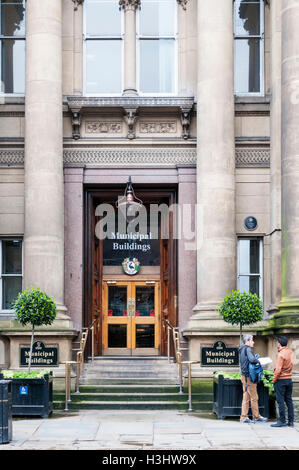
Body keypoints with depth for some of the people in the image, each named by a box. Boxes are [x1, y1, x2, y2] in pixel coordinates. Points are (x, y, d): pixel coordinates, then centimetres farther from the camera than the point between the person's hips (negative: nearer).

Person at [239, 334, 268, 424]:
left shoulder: (242, 350, 16)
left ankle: (244, 417, 9)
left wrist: (255, 358, 9)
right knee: (254, 398, 0)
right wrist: (257, 360, -10)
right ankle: (256, 417, 7)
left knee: (246, 398, 10)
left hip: (244, 376, 9)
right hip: (249, 377, -9)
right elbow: (252, 359, -30)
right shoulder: (248, 349, -14)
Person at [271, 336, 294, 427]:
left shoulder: (280, 354, -18)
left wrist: (274, 379, -7)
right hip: (289, 379, 7)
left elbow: (278, 369, -20)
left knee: (280, 401, -2)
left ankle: (282, 421, -2)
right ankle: (291, 421, 12)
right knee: (289, 400, 10)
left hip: (281, 379, -7)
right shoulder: (290, 351, 4)